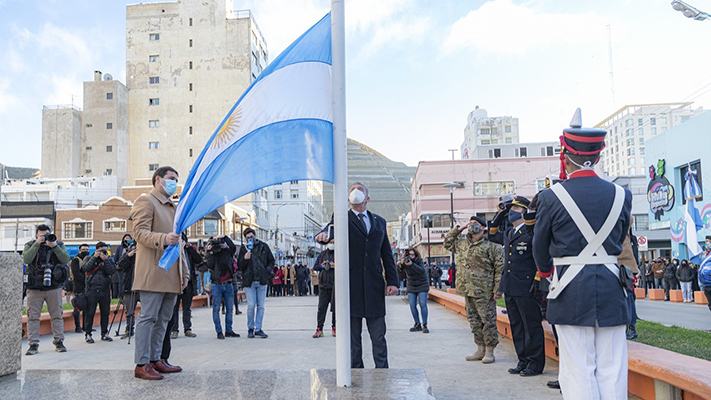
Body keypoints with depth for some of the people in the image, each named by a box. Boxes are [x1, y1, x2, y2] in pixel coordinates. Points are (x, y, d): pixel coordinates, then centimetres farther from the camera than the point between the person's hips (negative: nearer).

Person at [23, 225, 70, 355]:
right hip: (34, 287, 0)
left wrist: (54, 246, -16)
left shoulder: (58, 245, 8)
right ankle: (33, 344, 5)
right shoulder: (30, 245, 6)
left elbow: (66, 259, -8)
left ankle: (59, 341, 11)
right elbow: (26, 259, -13)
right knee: (33, 316, -1)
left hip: (54, 287, 1)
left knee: (57, 315, 4)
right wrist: (37, 244, -15)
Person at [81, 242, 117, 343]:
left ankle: (104, 333, 16)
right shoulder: (88, 258, 8)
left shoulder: (109, 259, 11)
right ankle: (87, 334, 7)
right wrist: (94, 257, -11)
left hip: (105, 290, 2)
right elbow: (85, 268, -11)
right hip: (92, 290, -2)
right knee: (90, 313, -2)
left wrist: (105, 259, -12)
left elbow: (112, 271, -5)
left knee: (105, 313, 6)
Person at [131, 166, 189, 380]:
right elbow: (140, 232, -14)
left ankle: (156, 359, 17)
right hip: (153, 272, -9)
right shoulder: (145, 201, 0)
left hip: (171, 274, 9)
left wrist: (184, 272, 22)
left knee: (163, 318, 10)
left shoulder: (173, 208, 27)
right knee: (148, 316, -8)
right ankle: (141, 364, -4)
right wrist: (163, 238, -32)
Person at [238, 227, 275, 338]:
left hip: (262, 281, 1)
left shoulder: (264, 246, 6)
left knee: (261, 306, 4)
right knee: (251, 305, -5)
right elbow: (239, 265, 4)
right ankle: (250, 329, 11)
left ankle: (258, 329, 12)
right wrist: (244, 259, -15)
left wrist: (267, 271, -3)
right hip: (249, 282, -1)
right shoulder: (243, 248, 4)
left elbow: (271, 261, 13)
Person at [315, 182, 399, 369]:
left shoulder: (379, 222, 17)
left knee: (379, 335, 6)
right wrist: (324, 234, -41)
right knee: (353, 336, 6)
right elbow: (332, 229, -17)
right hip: (350, 286, -2)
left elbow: (387, 254, 16)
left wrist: (392, 281, 7)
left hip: (374, 286, 3)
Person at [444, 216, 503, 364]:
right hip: (468, 291, 7)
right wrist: (458, 229, 16)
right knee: (474, 321, 12)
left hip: (484, 292, -7)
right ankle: (480, 349, 22)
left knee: (488, 321, 0)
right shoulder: (462, 244, 14)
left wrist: (497, 289, -14)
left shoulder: (491, 245, -7)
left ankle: (489, 352, 8)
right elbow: (447, 242, 30)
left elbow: (500, 268, -9)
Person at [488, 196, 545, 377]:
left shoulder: (531, 232, -10)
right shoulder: (508, 233, 15)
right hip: (509, 289, 8)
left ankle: (536, 363, 11)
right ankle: (523, 361, 23)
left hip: (526, 288, -8)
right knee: (517, 326, 13)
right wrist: (498, 216, 19)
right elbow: (492, 235, 28)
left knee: (532, 326, 1)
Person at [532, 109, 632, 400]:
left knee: (578, 370, 4)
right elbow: (620, 240, 14)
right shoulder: (621, 195, 2)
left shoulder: (551, 197, -7)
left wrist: (546, 271, 23)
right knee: (612, 369, 10)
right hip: (611, 289, 3)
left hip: (572, 292, -3)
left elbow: (540, 246, 3)